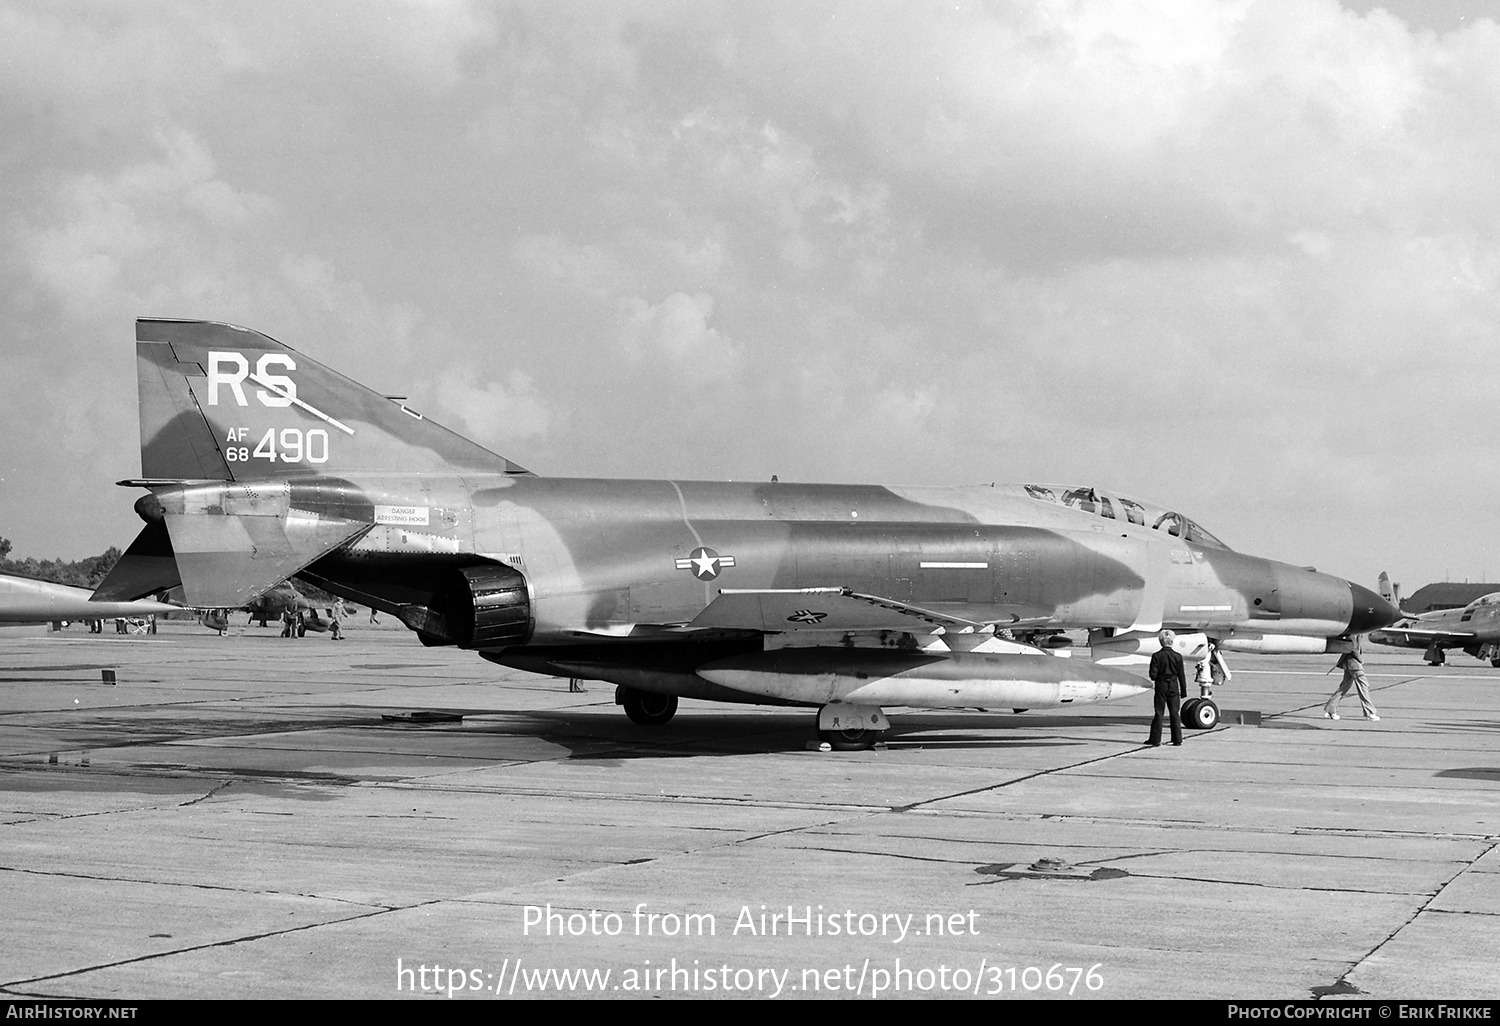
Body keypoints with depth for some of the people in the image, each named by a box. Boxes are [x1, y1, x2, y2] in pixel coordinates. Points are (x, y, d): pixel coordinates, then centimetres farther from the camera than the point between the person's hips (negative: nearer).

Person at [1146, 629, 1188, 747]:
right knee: (1175, 714, 9)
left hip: (1161, 688, -1)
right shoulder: (1177, 657, -4)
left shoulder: (1156, 656, -9)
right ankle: (1177, 739, 10)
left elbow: (1153, 675, -12)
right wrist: (1183, 692, 6)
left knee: (1158, 714, 4)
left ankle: (1155, 740, 5)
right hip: (1174, 688, 1)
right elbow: (1181, 676, -1)